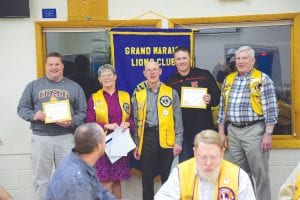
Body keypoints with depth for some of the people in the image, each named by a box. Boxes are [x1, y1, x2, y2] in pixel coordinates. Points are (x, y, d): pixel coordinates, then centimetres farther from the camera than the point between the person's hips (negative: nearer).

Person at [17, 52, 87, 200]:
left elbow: (83, 112, 5)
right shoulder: (33, 85, 8)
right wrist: (34, 115, -12)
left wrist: (71, 122, -13)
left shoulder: (74, 87, 8)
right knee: (41, 178, 7)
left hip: (66, 137, 0)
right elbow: (22, 108, 8)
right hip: (41, 138, 0)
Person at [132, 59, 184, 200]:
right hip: (147, 138, 1)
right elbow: (136, 121, 8)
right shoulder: (138, 94, 6)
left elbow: (178, 119, 1)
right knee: (147, 177, 9)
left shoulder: (171, 93, 2)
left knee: (167, 176, 10)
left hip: (167, 139, -1)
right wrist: (136, 144, 6)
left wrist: (178, 141, -5)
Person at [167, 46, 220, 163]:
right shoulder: (171, 81, 7)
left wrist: (211, 99, -19)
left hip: (204, 130, -2)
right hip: (182, 132, 2)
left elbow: (218, 97, 3)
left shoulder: (204, 75, 0)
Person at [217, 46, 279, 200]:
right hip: (233, 132, 5)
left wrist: (268, 134, -14)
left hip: (254, 131, -5)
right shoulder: (228, 80, 11)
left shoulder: (262, 79, -4)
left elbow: (271, 109, -8)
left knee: (260, 173, 1)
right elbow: (222, 108, 15)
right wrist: (221, 133, 12)